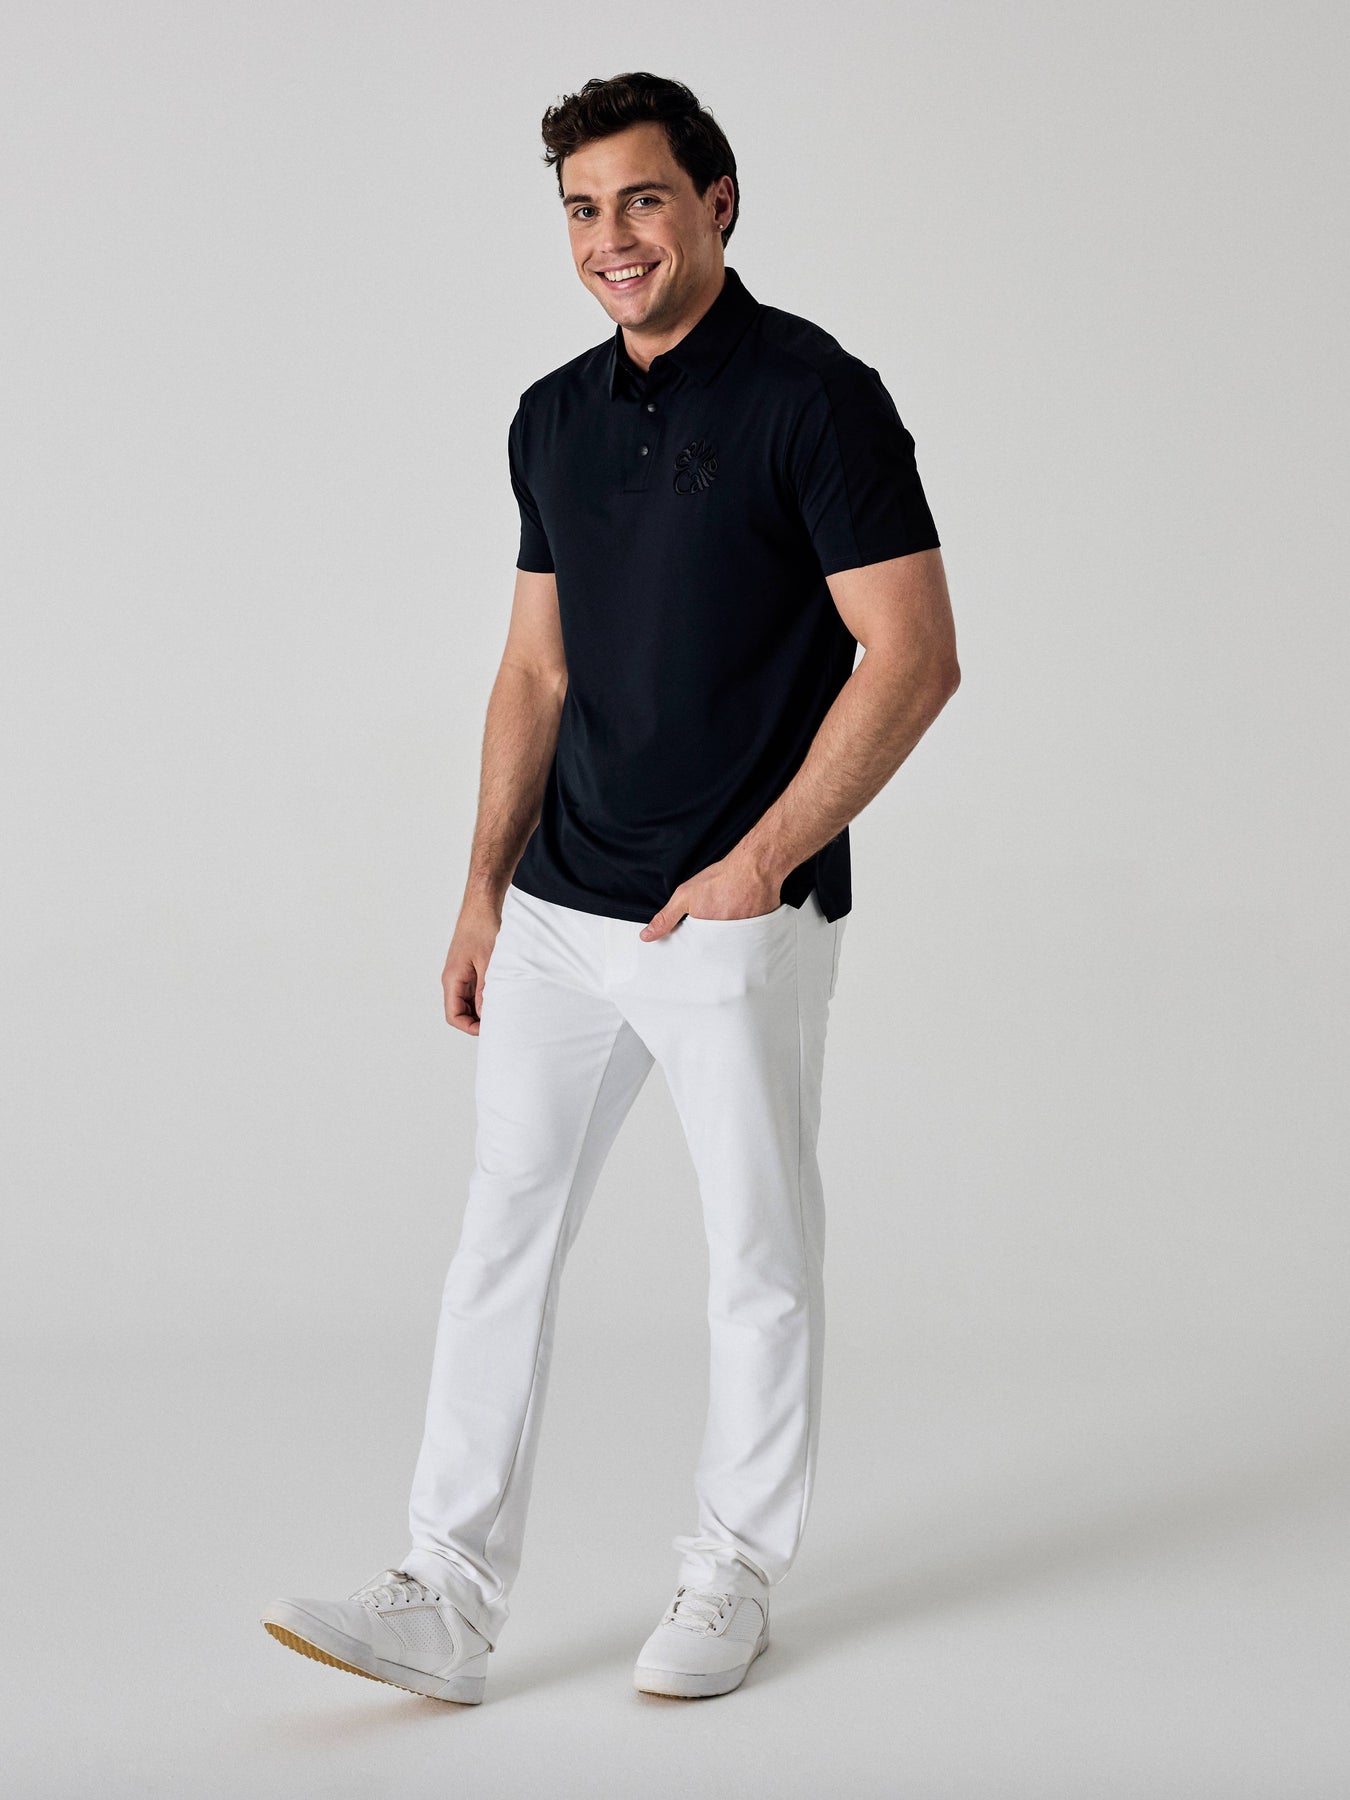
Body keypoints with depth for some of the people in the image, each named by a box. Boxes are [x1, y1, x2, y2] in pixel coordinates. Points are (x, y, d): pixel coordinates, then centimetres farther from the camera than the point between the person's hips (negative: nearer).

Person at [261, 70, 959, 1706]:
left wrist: (759, 861, -16)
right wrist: (485, 888, 9)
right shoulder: (553, 418, 10)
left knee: (758, 1254, 7)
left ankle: (732, 1574, 22)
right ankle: (447, 1600, 8)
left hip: (739, 923, -6)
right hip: (559, 915, 7)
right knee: (500, 1234, 4)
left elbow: (913, 658, -14)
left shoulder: (814, 395, -11)